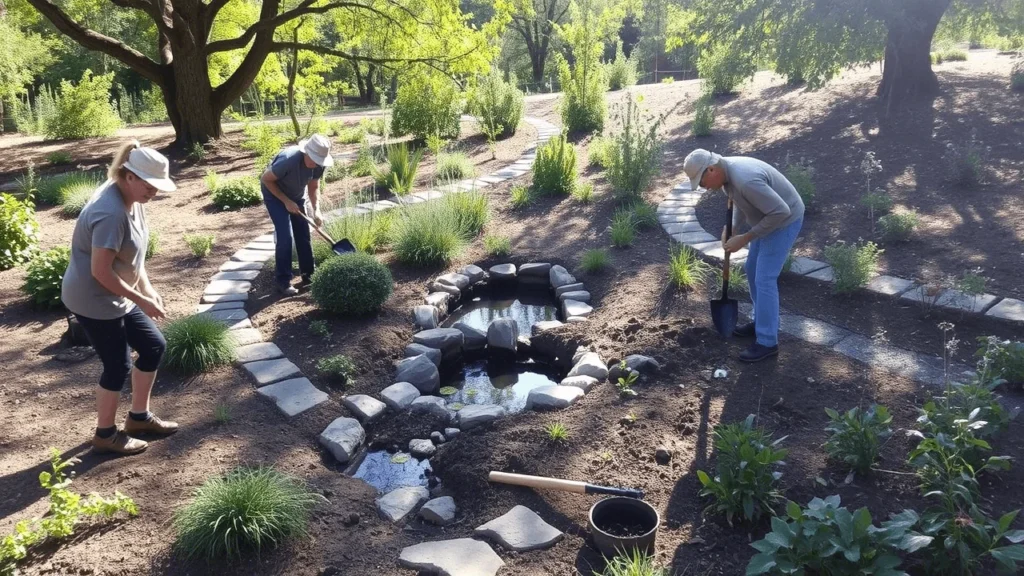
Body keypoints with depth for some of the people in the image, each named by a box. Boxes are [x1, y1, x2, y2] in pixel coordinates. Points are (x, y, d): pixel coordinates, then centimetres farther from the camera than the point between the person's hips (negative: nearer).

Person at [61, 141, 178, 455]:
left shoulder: (131, 199, 1)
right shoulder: (111, 212, -28)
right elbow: (101, 271, -27)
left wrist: (148, 289, 5)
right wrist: (141, 300, -19)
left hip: (117, 296, 10)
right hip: (94, 300, -9)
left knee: (154, 346, 13)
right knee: (118, 365, 2)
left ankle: (139, 417, 29)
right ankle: (105, 434, 22)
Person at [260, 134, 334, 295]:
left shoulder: (318, 164, -20)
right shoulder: (288, 159, -38)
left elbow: (313, 188, -6)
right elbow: (266, 179, -25)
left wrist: (316, 210, -21)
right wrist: (286, 201, -25)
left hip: (297, 195, 6)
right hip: (274, 194, -6)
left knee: (304, 234, 5)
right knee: (285, 236, -13)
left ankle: (309, 274, 17)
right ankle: (282, 279, -4)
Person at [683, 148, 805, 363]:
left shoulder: (745, 180, -35)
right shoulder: (727, 169, -5)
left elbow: (781, 211, -32)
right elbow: (738, 200, 14)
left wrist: (745, 238, -24)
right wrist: (730, 229, 1)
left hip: (784, 220, -10)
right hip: (768, 218, 10)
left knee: (764, 279, -7)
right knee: (752, 269, 18)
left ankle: (767, 342, 2)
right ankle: (761, 321, 33)